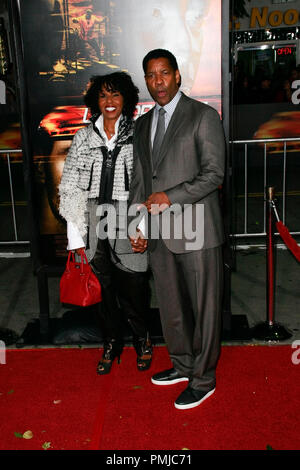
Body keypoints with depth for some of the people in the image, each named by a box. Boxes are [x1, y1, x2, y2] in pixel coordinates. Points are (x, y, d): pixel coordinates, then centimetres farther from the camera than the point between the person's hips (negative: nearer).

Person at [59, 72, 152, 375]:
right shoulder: (83, 138, 7)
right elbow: (71, 188, 6)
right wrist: (75, 235, 1)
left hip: (129, 224, -2)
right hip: (95, 224, 2)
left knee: (133, 287, 5)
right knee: (104, 287, 12)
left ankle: (142, 340, 32)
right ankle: (111, 343, 34)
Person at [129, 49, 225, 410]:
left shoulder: (203, 116, -3)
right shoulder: (143, 124, 15)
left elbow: (214, 174, -9)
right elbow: (139, 180, 15)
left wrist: (170, 197, -16)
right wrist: (137, 226, 6)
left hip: (196, 231, -6)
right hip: (158, 234, 6)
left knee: (203, 308, 5)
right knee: (170, 307, 16)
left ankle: (203, 379, 22)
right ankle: (182, 364, 37)